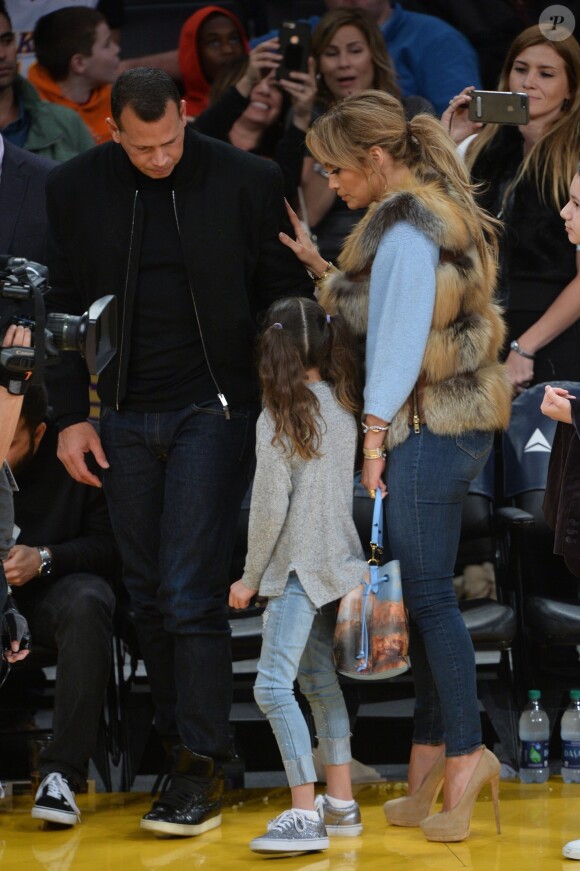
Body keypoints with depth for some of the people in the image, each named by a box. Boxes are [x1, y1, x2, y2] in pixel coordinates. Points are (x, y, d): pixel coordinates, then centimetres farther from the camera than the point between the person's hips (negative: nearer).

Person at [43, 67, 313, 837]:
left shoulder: (246, 181, -4)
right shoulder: (75, 189, 3)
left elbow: (285, 292, 2)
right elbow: (66, 305, 9)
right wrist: (71, 415, 4)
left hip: (213, 408, -3)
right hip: (124, 419, 3)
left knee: (190, 592, -10)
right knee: (150, 598, 6)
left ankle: (202, 772, -6)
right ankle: (180, 742, 16)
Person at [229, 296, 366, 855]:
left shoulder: (280, 416, -13)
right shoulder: (343, 406, 5)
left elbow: (270, 508, -12)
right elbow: (351, 486, 7)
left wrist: (251, 576, -2)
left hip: (298, 566, -8)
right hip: (339, 561, 8)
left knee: (274, 685, -12)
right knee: (320, 680, 16)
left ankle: (305, 816, -19)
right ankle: (341, 803, 20)